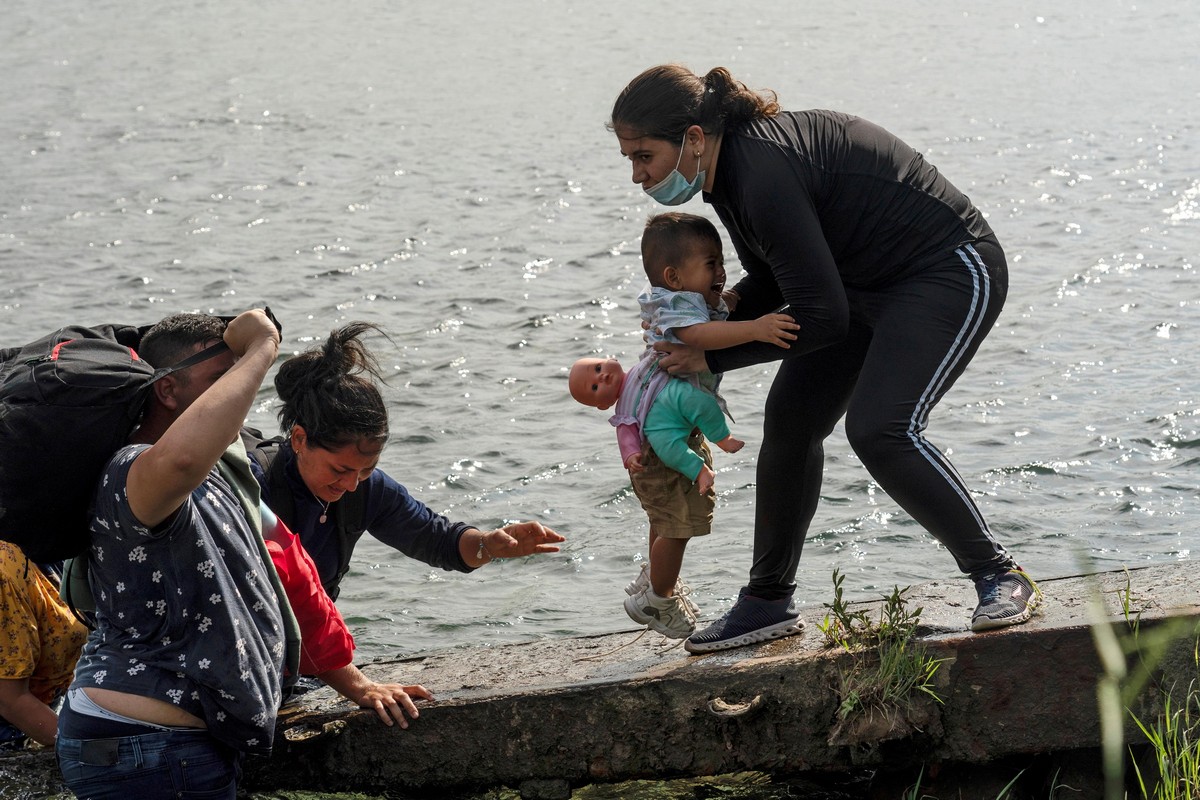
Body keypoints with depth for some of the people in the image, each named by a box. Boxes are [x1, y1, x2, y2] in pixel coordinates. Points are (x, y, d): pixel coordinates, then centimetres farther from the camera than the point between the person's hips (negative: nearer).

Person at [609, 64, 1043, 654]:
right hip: (869, 286, 10)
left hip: (952, 273, -10)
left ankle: (1000, 577, -9)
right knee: (789, 422, 7)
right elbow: (775, 276, 15)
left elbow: (822, 318, -28)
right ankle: (768, 604, 18)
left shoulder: (765, 173, -30)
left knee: (879, 429, -24)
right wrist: (728, 308, -6)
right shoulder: (732, 165, 0)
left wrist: (714, 357, -19)